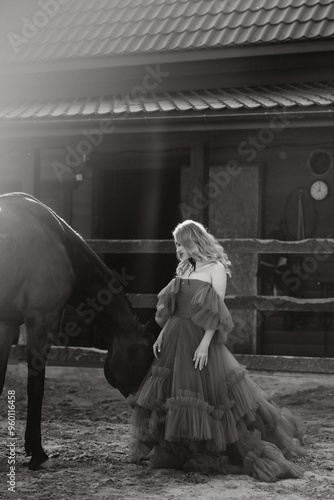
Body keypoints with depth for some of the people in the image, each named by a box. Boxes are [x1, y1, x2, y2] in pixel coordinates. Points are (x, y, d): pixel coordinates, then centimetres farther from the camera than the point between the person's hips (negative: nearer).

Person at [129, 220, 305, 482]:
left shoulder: (216, 268, -8)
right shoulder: (184, 268, 12)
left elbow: (217, 311, -13)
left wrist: (205, 343, -19)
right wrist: (162, 335, 11)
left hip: (200, 338, -7)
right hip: (175, 338, 7)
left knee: (208, 396, -5)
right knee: (167, 395, 10)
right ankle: (172, 451, 24)